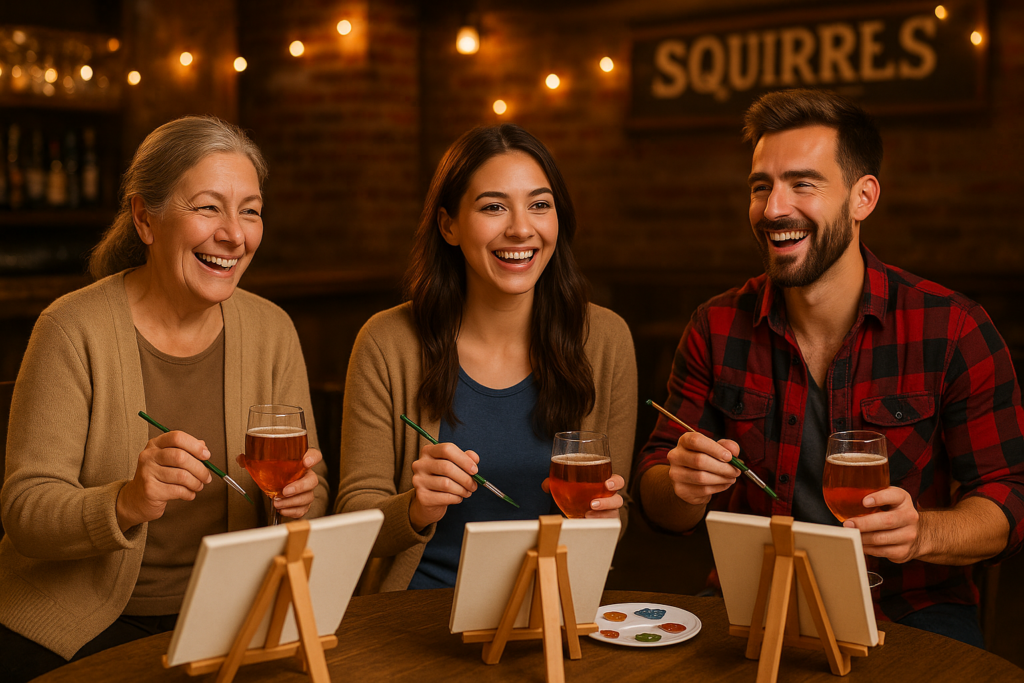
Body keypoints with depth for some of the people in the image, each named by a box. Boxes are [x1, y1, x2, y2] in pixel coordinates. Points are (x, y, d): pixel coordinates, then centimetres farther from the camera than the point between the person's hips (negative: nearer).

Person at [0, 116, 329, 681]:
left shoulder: (270, 331, 1)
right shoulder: (73, 330, -11)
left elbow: (314, 489, 5)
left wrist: (302, 497, -18)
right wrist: (125, 503, -33)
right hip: (81, 626, -3)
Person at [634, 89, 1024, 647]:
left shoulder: (953, 329, -7)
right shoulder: (718, 328, 0)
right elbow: (657, 502, 3)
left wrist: (921, 533, -26)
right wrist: (684, 487, -21)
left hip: (909, 610, -1)